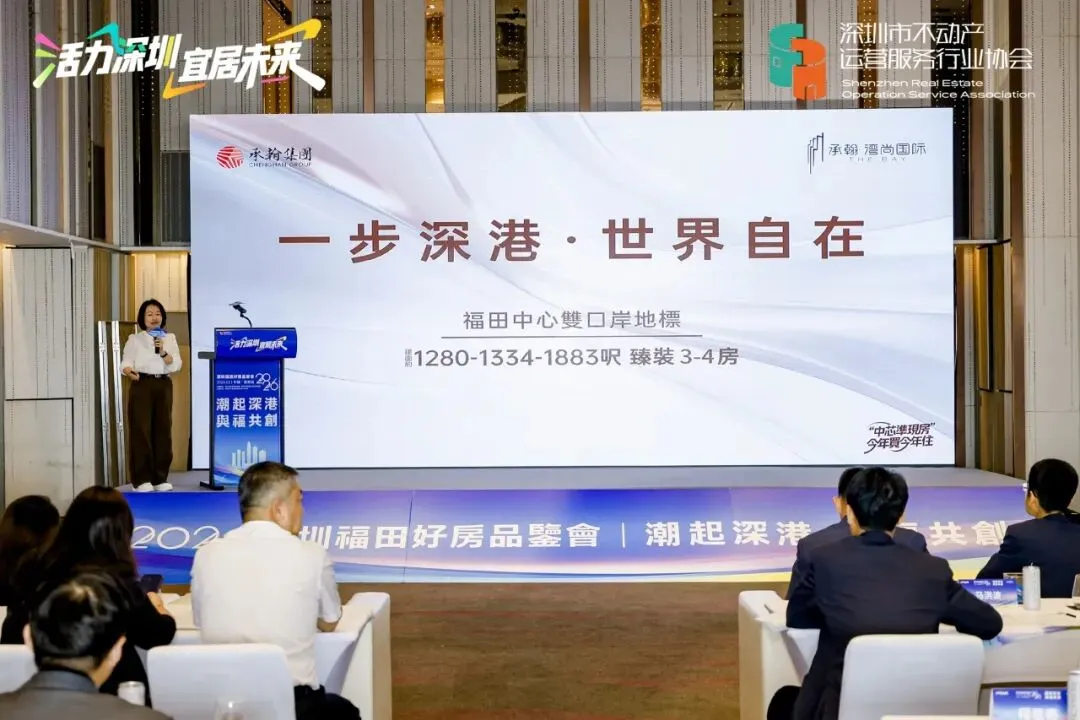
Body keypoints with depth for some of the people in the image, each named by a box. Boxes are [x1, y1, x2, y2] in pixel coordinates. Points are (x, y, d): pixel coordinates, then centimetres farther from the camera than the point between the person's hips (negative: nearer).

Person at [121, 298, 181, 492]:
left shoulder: (170, 338, 12)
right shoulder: (134, 339, 5)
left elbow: (176, 366, 2)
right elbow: (126, 363, -2)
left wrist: (163, 352, -15)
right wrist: (129, 372, -25)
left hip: (163, 385, 3)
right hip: (141, 385, -3)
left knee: (163, 429, 3)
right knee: (141, 430, -7)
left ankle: (160, 478, 10)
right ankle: (142, 480, -4)